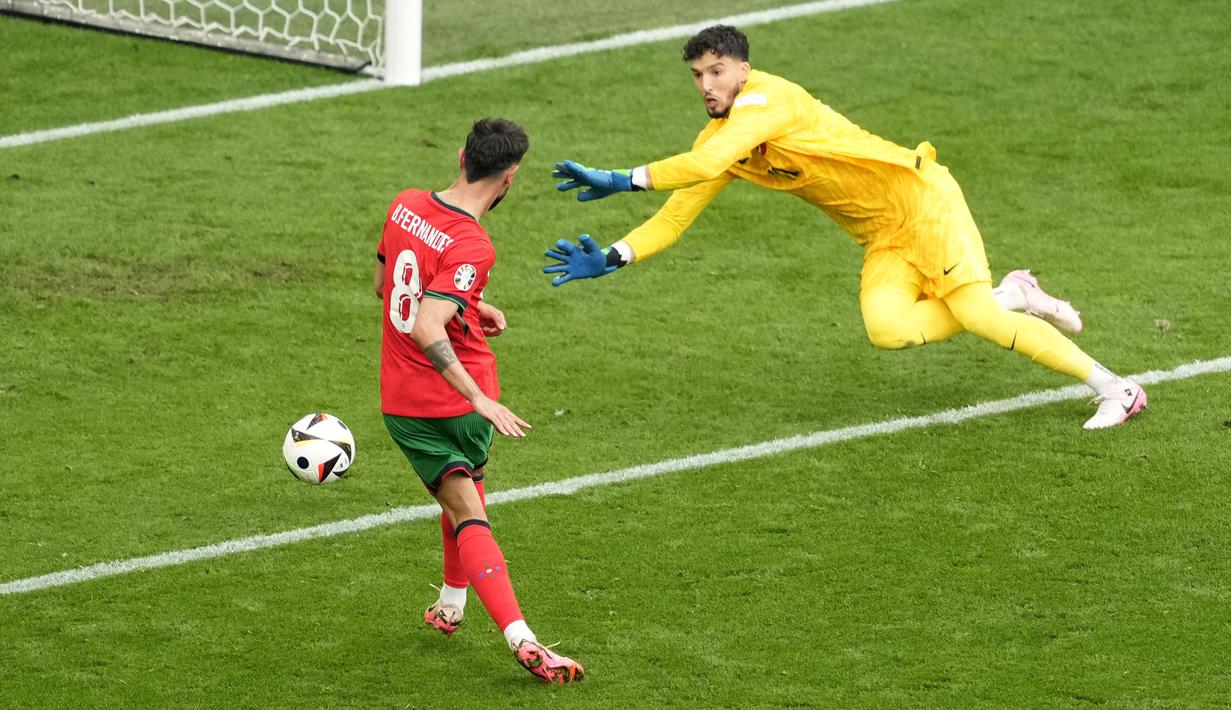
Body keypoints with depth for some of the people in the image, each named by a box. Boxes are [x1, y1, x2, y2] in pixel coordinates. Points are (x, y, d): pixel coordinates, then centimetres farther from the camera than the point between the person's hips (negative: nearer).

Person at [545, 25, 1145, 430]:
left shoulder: (765, 98, -21)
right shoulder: (716, 136, 5)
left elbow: (706, 164, -36)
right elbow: (676, 216, 8)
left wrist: (623, 181, -33)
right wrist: (611, 259, -5)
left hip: (921, 201, -7)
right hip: (881, 241, 7)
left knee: (976, 314, -20)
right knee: (888, 329, -19)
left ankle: (1112, 388, -7)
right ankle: (1012, 297, 5)